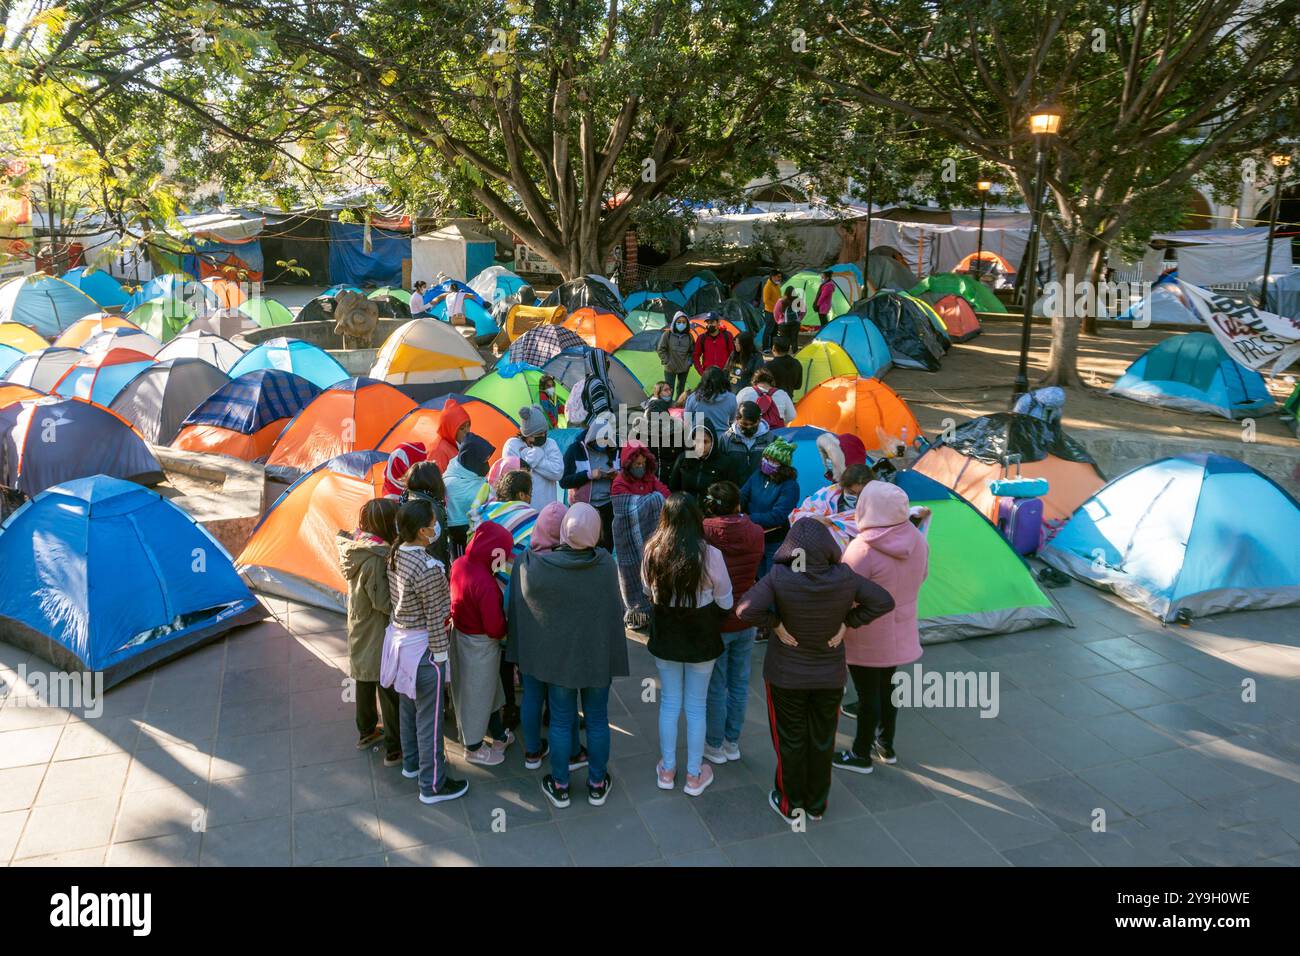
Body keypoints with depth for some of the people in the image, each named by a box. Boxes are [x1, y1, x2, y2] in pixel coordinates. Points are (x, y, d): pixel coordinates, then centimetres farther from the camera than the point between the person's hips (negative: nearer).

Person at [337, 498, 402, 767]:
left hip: (359, 630, 9)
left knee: (365, 682, 25)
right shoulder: (376, 558, -29)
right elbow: (384, 602, -27)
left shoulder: (356, 546, -4)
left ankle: (366, 732, 44)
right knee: (389, 690, 5)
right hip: (380, 636, -9)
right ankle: (395, 748, 16)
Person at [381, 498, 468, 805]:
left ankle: (412, 762, 45)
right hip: (423, 647, -9)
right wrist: (441, 655, -11)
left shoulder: (395, 555, -3)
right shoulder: (428, 569, -29)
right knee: (429, 716, 6)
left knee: (408, 705, 25)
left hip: (398, 638, 9)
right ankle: (432, 785, 19)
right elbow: (435, 619, -21)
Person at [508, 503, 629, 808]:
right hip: (599, 657, 1)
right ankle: (597, 784, 32)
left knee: (561, 721, 14)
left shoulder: (535, 567, -23)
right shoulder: (606, 564, -16)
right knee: (597, 719, 17)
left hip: (559, 657, -1)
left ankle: (560, 786, 30)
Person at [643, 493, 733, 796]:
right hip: (701, 640, -2)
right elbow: (726, 602, -9)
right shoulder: (710, 555, -22)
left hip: (665, 637, 2)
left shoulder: (653, 552, -14)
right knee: (696, 707, 14)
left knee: (669, 704, 18)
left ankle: (667, 770, 31)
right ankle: (694, 776, 27)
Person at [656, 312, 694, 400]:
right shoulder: (667, 334, -11)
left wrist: (689, 361, -1)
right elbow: (661, 350, -5)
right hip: (670, 369, -4)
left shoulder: (689, 336, -1)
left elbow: (692, 351, 11)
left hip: (684, 369, 4)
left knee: (681, 389, 16)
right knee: (669, 391, -4)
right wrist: (666, 362, -10)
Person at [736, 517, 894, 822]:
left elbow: (746, 610, -35)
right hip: (830, 675, 2)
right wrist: (848, 621, -8)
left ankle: (790, 805, 34)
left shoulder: (779, 578, -26)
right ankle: (817, 805, 38)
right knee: (822, 740, 21)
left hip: (787, 675, -2)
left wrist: (775, 623, -19)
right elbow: (884, 601, -10)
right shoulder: (844, 578, -19)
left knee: (790, 741, 18)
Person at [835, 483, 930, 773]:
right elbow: (920, 577, 9)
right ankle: (886, 746, 39)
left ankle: (861, 755, 25)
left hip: (866, 636, -7)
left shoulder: (863, 549, -29)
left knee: (868, 694, 8)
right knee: (887, 686, 23)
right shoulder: (917, 540, -7)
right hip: (900, 632, 7)